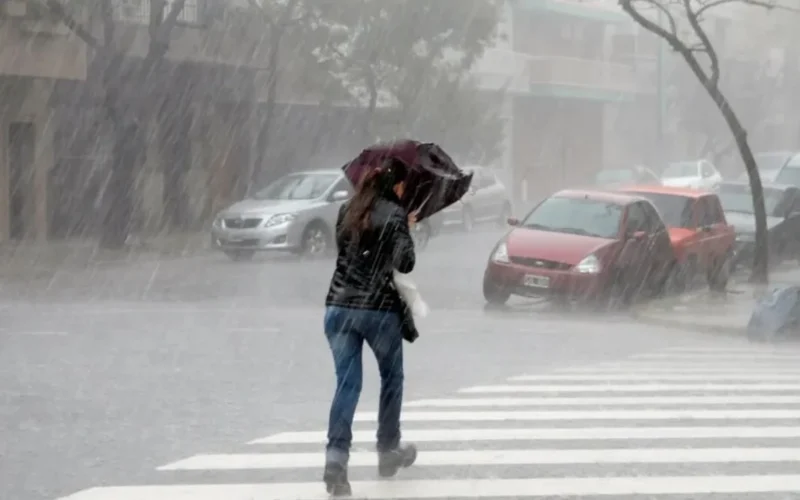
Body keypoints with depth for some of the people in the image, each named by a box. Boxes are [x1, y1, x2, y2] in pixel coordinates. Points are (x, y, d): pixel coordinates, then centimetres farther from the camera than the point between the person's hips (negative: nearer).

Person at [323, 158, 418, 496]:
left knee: (346, 383, 1)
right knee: (391, 379, 18)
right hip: (380, 309, -4)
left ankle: (336, 457, -16)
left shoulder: (347, 210, 10)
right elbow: (405, 263, -13)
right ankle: (388, 452, 27)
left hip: (339, 306, 4)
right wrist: (406, 232, 5)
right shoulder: (395, 214, -7)